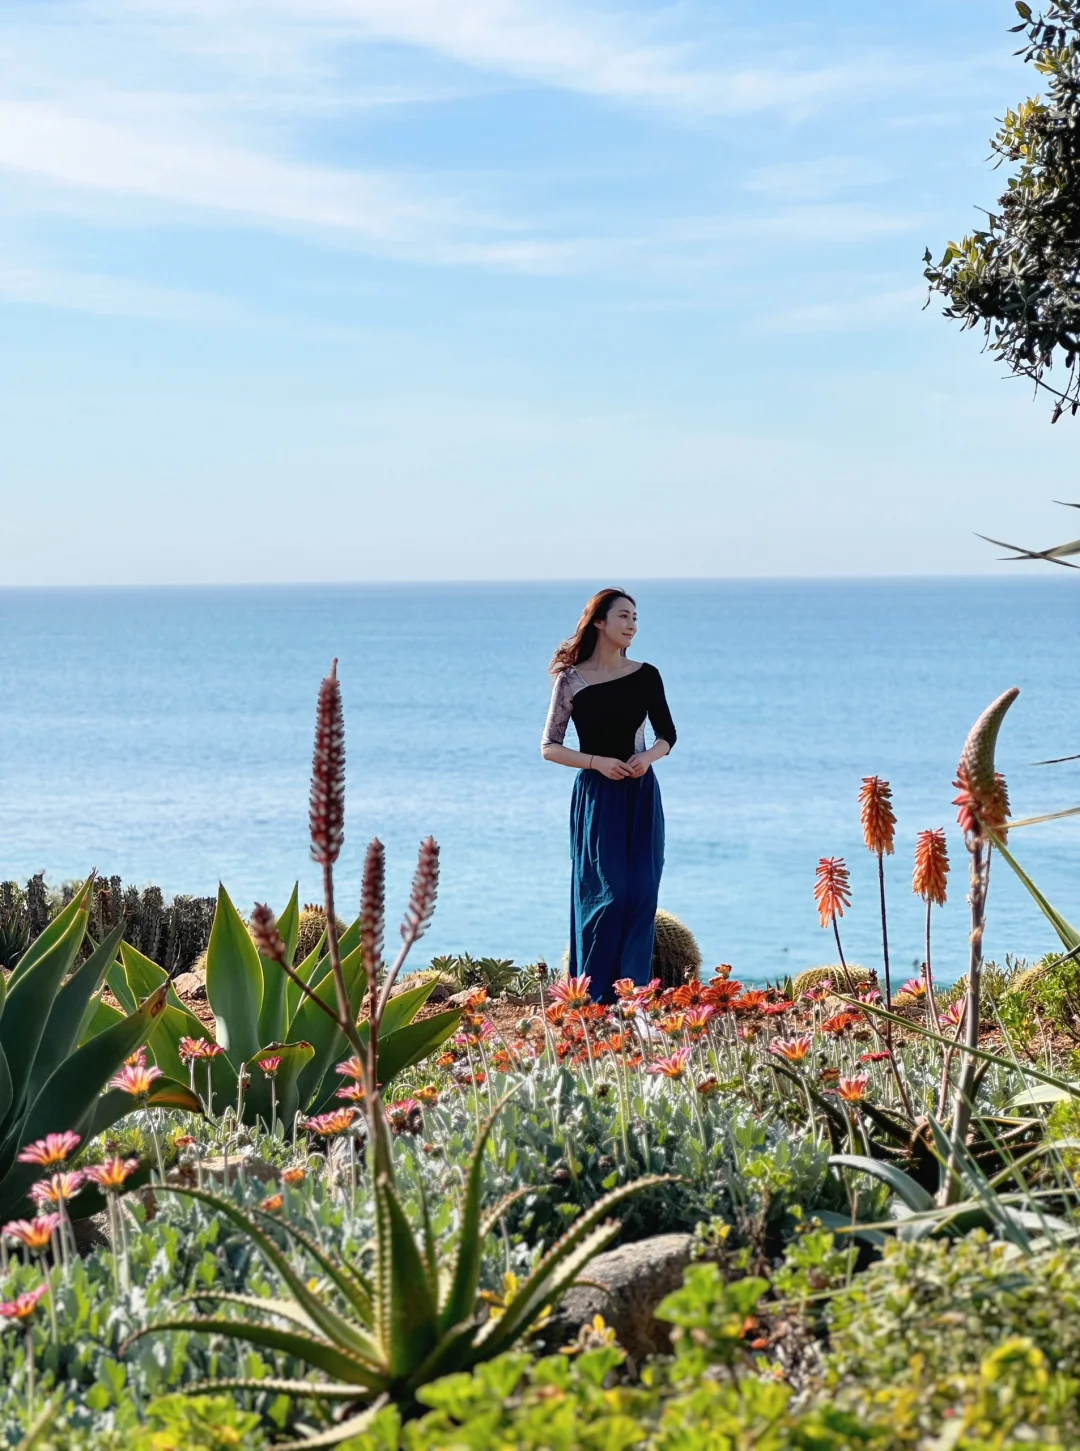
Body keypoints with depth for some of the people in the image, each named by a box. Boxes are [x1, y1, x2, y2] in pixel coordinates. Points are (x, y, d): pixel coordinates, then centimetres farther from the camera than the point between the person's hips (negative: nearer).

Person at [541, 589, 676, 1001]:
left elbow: (667, 735, 13)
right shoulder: (572, 680, -4)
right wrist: (598, 761, -15)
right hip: (597, 796, -3)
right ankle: (593, 995, 3)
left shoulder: (645, 676, 4)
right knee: (607, 893, -7)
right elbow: (549, 747, -2)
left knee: (641, 893, -1)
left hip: (641, 795, 3)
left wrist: (649, 755, -9)